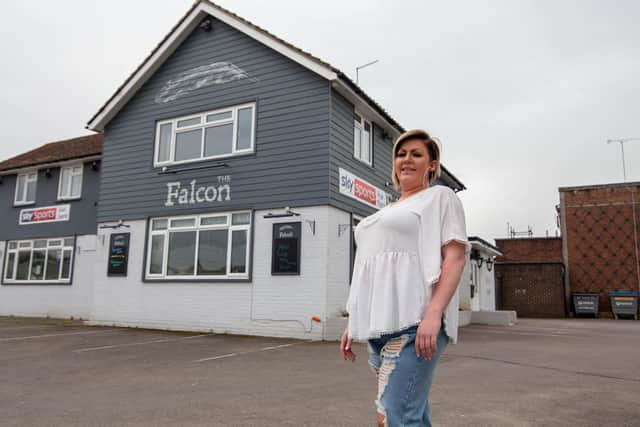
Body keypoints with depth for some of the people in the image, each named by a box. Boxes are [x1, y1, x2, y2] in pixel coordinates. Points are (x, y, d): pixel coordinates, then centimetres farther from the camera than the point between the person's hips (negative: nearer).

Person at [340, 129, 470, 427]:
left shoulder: (439, 196, 5)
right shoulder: (386, 211, 26)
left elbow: (456, 255, -8)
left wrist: (433, 314, -21)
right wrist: (354, 324, 19)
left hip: (413, 323, -7)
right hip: (379, 326, 8)